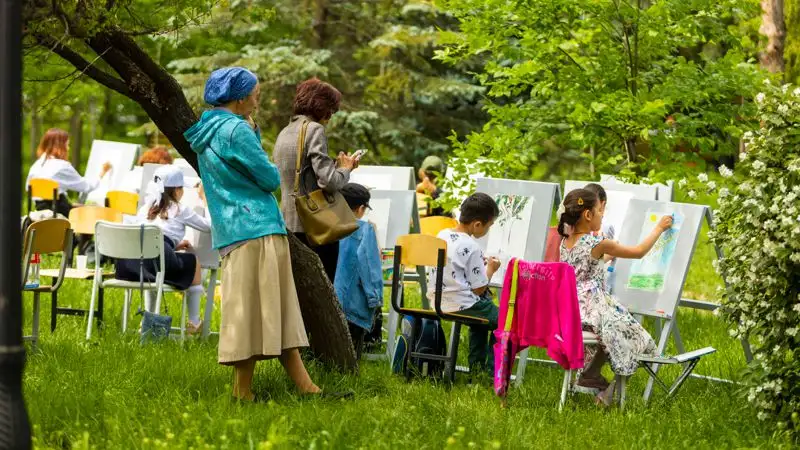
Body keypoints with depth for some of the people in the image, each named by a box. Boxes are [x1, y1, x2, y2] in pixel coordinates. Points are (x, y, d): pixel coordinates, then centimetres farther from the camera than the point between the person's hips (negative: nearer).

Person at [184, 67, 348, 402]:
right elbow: (271, 178, -11)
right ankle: (243, 393, -3)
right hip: (255, 228, -10)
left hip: (232, 231, 10)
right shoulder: (236, 130, -13)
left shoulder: (207, 132, 16)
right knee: (254, 310, -6)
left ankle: (306, 387, 11)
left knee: (281, 313, 10)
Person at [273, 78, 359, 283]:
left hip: (289, 224, 8)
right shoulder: (314, 130, -11)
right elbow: (329, 182, -19)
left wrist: (336, 164, 17)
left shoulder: (284, 133, 13)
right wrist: (345, 168, 0)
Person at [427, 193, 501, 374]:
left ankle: (476, 366, 33)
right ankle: (492, 371, 6)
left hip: (438, 301, 9)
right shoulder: (471, 247, -18)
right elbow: (478, 289, -13)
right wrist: (490, 269, 4)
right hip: (461, 305, -9)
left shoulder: (442, 235, 4)